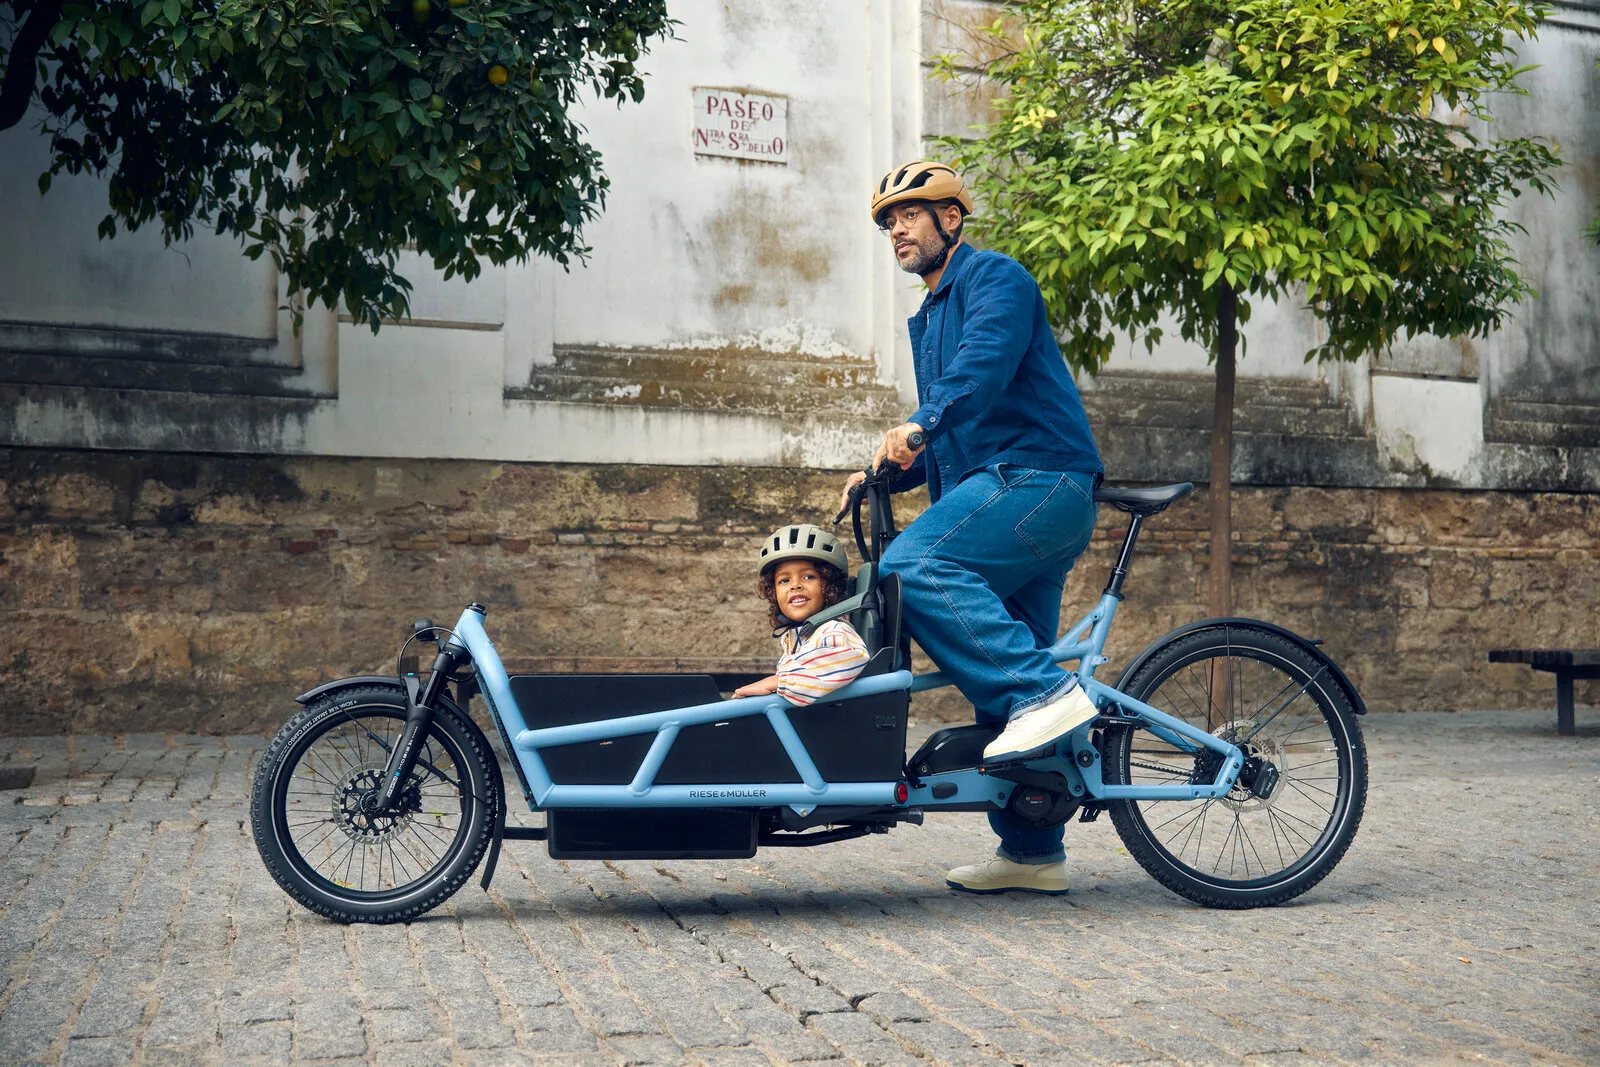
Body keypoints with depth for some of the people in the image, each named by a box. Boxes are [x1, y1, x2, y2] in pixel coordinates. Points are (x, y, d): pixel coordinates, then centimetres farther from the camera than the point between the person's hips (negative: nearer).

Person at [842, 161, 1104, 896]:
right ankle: (1031, 852, 12)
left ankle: (1044, 691, -26)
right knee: (998, 664, 7)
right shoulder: (927, 318, 28)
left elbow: (985, 364, -22)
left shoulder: (994, 277, 0)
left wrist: (919, 426, -35)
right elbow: (947, 440, 30)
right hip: (1009, 492, 9)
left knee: (912, 566, -26)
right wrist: (886, 471, 13)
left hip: (1039, 477, -9)